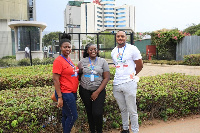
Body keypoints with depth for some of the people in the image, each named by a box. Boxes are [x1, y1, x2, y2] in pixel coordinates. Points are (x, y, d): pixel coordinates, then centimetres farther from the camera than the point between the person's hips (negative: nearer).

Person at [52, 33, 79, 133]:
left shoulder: (69, 59, 10)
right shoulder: (58, 61, -14)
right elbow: (55, 80, -17)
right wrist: (59, 98, -19)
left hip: (72, 93, 8)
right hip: (65, 94, -8)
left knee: (66, 115, 17)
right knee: (73, 116, -2)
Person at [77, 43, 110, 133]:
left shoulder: (102, 61, 1)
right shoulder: (82, 62, 5)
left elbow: (106, 78, -3)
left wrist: (97, 92, -9)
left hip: (99, 91, -2)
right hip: (85, 91, 2)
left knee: (97, 113, -10)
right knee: (89, 112, 10)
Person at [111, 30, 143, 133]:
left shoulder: (132, 49, -3)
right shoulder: (113, 52, 13)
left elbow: (140, 65, 1)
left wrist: (131, 75, 10)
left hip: (129, 83, -5)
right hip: (116, 84, 5)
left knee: (132, 111, -1)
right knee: (123, 109, 15)